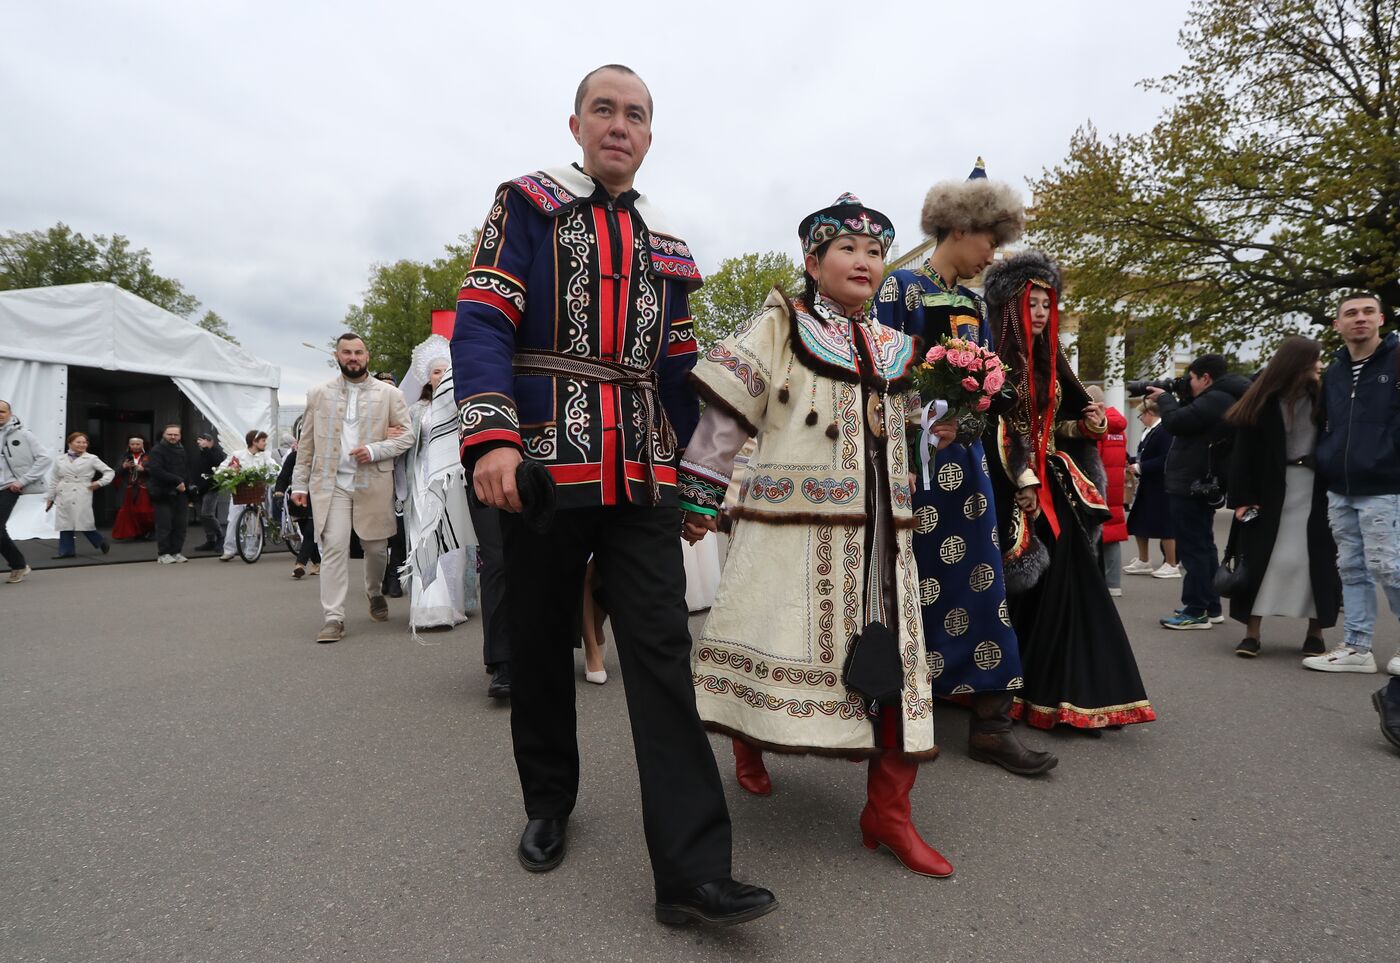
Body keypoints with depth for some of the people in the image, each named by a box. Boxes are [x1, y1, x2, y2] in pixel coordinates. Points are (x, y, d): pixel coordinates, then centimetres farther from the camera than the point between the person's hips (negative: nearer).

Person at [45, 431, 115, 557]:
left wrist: (100, 482, -8)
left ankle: (101, 543, 15)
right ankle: (67, 551, 9)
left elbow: (109, 472, 6)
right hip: (64, 497, 4)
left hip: (81, 497, -4)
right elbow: (54, 481, 17)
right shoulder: (60, 461, 12)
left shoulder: (91, 459, 4)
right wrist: (50, 497, 16)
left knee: (85, 523, -6)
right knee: (64, 523, 3)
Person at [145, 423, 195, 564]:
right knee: (164, 525, -4)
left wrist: (189, 487, 6)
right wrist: (177, 481, -18)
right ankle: (163, 554, 3)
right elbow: (156, 471, -16)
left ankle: (176, 552, 12)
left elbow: (189, 472, 19)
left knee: (181, 524, 4)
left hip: (181, 494, 5)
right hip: (164, 494, -5)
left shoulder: (183, 451, 17)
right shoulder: (157, 451, -3)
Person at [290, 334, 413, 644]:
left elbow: (406, 436, 2)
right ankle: (334, 618, -6)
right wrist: (299, 483, 8)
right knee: (333, 547, -8)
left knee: (376, 547, 9)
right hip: (330, 483, 0)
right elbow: (306, 443, 11)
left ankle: (375, 593, 38)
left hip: (373, 483, 0)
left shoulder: (390, 394, 5)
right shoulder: (318, 394, 10)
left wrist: (374, 450, -14)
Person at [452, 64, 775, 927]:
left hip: (643, 481, 3)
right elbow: (482, 323, -7)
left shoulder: (667, 249, 17)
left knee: (663, 656, -4)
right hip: (544, 470, -2)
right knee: (542, 647, 10)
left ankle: (693, 872, 0)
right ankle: (549, 805, 34)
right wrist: (492, 439, -21)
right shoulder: (528, 205, 5)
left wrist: (695, 475, 19)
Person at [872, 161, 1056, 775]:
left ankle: (989, 722, 10)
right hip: (915, 450, -7)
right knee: (916, 580, -1)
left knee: (979, 577, 4)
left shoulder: (974, 303, 19)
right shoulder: (902, 287, -2)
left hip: (965, 453, 7)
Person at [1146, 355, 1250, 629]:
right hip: (1202, 485, 11)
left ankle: (1196, 612, -4)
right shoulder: (1222, 398, 16)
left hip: (1191, 486, -11)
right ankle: (1210, 607, 24)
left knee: (1193, 548, -7)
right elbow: (1188, 423, 19)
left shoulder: (1214, 400, -17)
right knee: (1203, 546, 16)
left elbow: (1176, 423, -20)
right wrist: (1173, 398, 9)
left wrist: (1164, 398, -4)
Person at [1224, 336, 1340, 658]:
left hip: (1315, 493, 2)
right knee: (1261, 558, 0)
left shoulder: (1323, 398, 2)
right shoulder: (1262, 402, -4)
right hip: (1270, 492, -2)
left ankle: (1315, 632, 17)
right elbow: (1243, 453, -5)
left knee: (1317, 560, 6)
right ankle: (1252, 632, 7)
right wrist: (1242, 498, -10)